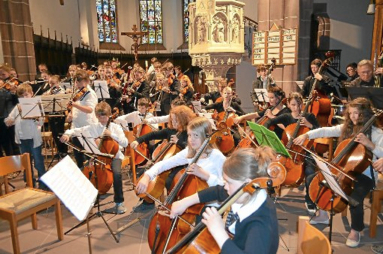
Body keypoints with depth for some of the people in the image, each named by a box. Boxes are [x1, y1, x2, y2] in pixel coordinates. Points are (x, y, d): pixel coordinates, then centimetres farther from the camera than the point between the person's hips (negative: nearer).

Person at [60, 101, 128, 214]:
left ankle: (119, 202, -12)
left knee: (117, 173, -32)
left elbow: (125, 143, -12)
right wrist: (67, 134, -18)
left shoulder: (116, 127, -1)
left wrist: (112, 134, -21)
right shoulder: (92, 127, 5)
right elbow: (77, 130, 2)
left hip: (113, 156, -3)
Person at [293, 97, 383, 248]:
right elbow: (326, 131, -7)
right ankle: (323, 214, 14)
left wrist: (370, 144, -35)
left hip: (364, 175, -5)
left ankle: (355, 231, 1)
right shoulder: (346, 128, 4)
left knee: (355, 199, -30)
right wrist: (307, 135, -20)